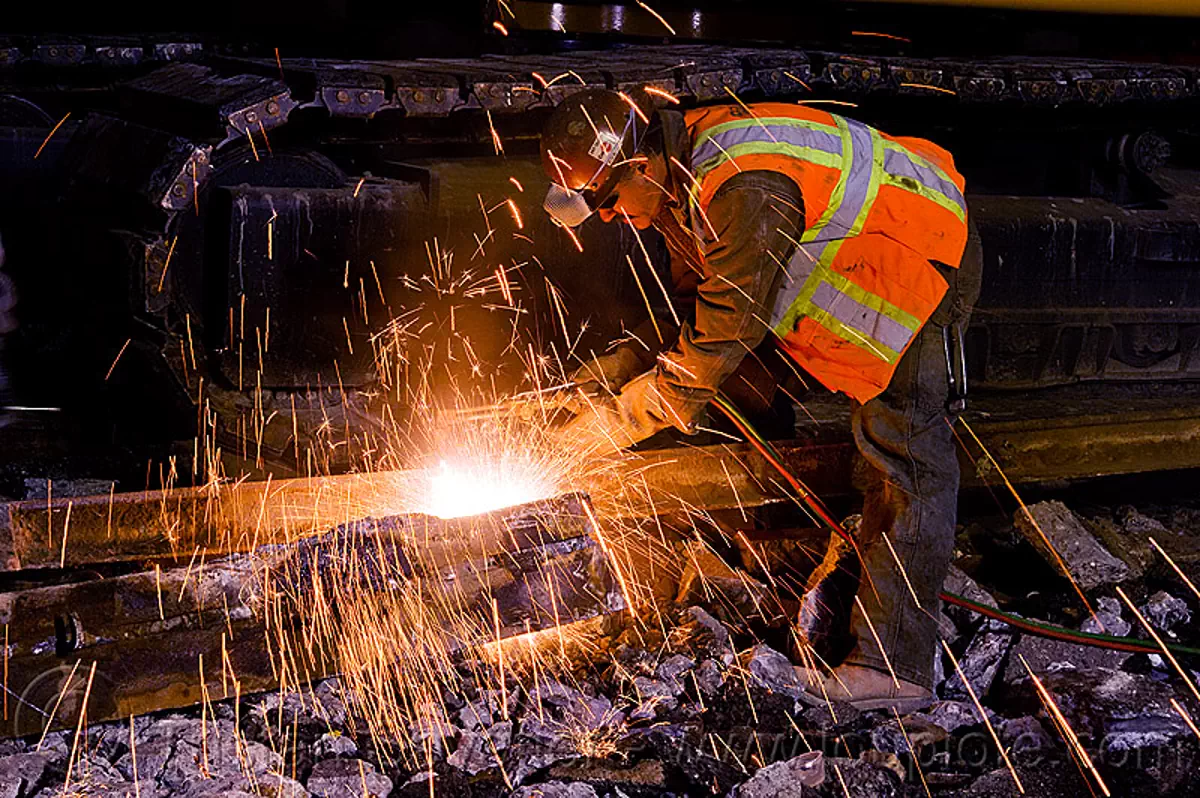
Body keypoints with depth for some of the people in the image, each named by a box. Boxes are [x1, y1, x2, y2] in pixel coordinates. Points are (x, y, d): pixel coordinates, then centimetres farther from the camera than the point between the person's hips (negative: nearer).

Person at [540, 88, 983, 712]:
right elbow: (690, 300, 9)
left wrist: (620, 419, -21)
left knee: (905, 454, -13)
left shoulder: (742, 190, -34)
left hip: (928, 260, -10)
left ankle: (896, 663, -12)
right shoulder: (684, 175, 0)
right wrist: (607, 372, -2)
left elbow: (725, 331, -29)